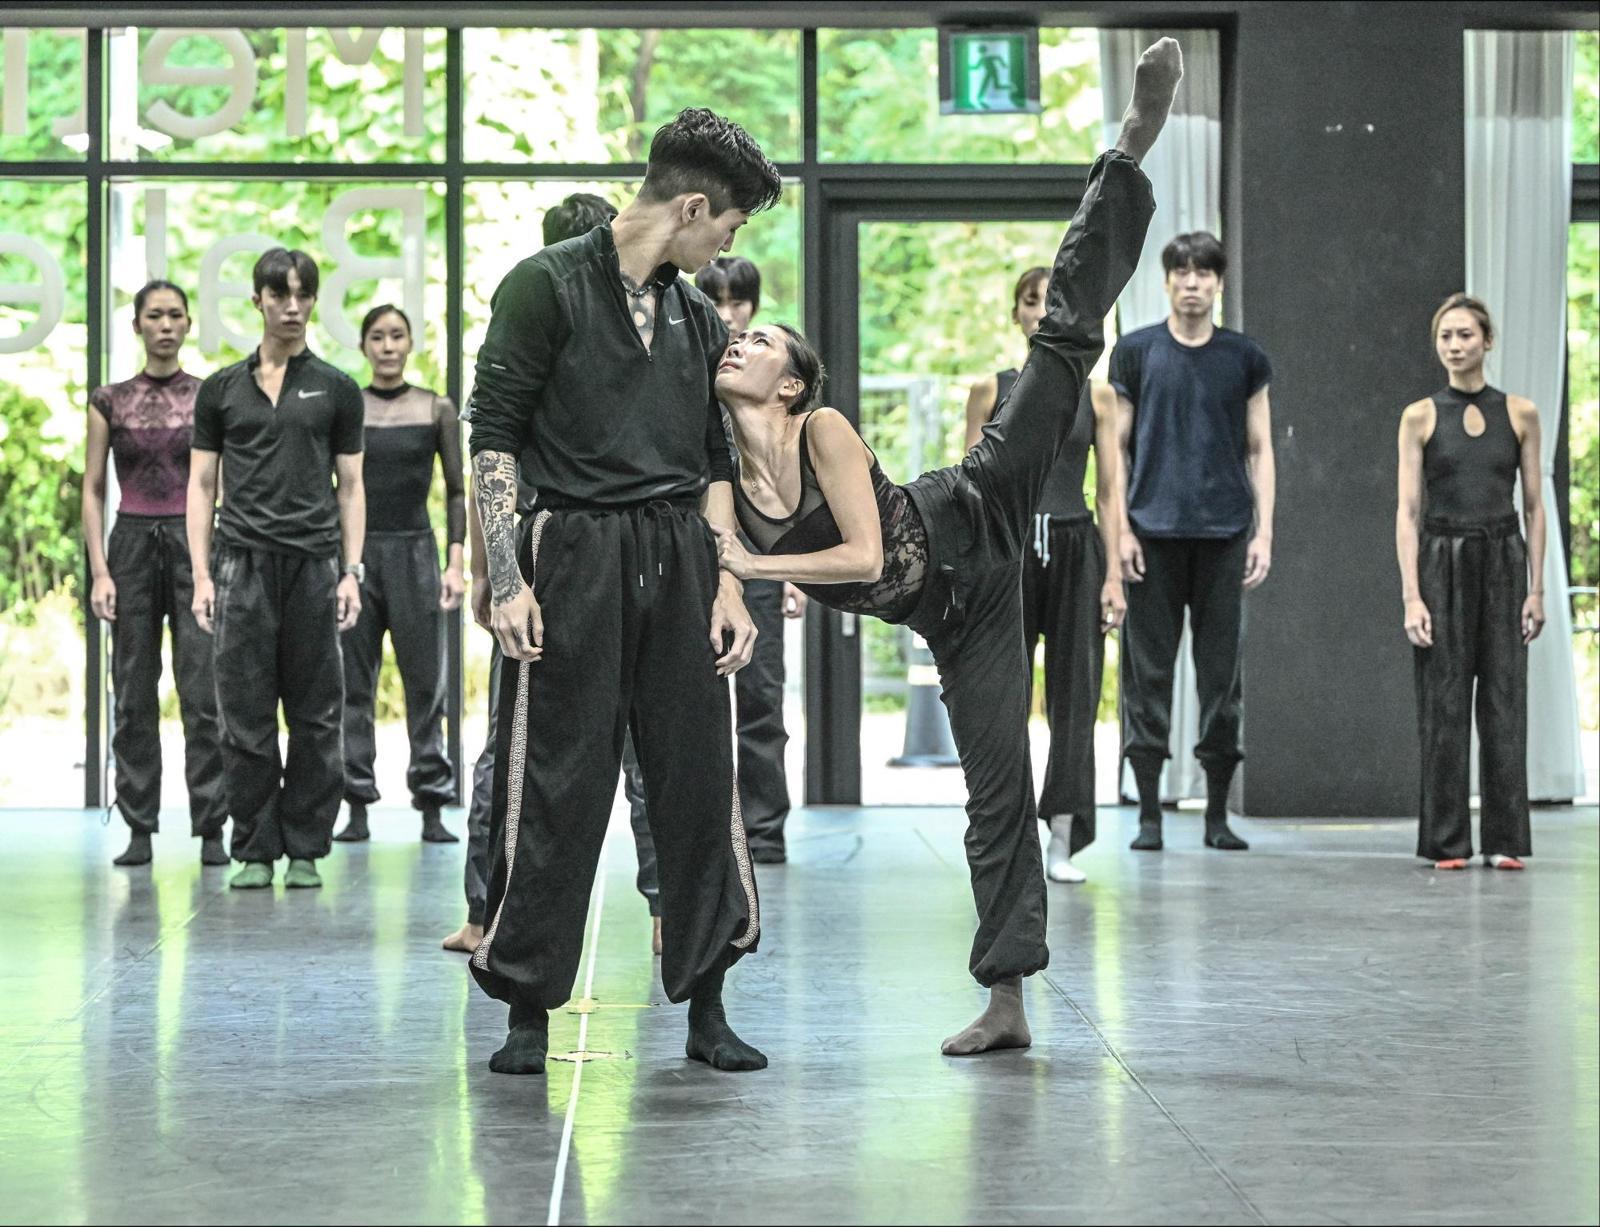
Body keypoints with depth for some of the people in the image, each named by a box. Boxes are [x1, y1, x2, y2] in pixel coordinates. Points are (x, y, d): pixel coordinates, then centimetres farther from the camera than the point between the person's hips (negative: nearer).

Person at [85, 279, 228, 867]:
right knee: (133, 694, 3)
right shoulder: (110, 401, 6)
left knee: (204, 692, -6)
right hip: (132, 543, 1)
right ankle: (139, 829, 10)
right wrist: (99, 570, -3)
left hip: (195, 542, -1)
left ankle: (211, 829, -1)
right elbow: (93, 491, 6)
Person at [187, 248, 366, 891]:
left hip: (314, 564, 0)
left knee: (315, 717, 0)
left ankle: (305, 850, 8)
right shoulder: (221, 389, 10)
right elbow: (201, 483, 9)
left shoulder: (335, 389, 9)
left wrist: (351, 571, 0)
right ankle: (254, 850, 7)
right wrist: (201, 573, 0)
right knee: (245, 716, 0)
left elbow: (351, 486, 9)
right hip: (243, 564, 0)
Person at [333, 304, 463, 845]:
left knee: (425, 680, -2)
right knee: (354, 682, 0)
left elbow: (457, 492, 6)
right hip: (355, 552, 0)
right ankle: (357, 806, 4)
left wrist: (455, 562, -3)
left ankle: (431, 808, 1)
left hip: (415, 552, 0)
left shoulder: (437, 410, 5)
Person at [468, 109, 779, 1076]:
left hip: (679, 560, 5)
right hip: (575, 553, -5)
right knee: (555, 788, -2)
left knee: (698, 779, 5)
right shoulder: (548, 287, -3)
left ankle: (706, 1005, 13)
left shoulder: (698, 317, 16)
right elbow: (494, 439, -6)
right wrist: (508, 580, -13)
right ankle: (529, 1012, 8)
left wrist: (727, 586, 8)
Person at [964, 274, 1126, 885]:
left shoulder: (1097, 396, 6)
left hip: (1075, 547, 0)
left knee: (1074, 696, -1)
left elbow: (1109, 493, 5)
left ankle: (1061, 843, 5)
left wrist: (1114, 576, -2)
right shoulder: (990, 390, 5)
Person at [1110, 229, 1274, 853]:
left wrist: (1264, 532, 1)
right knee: (1148, 669, -1)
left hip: (1223, 534, 1)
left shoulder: (1244, 357, 9)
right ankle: (1149, 814, 4)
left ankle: (1218, 816, 10)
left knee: (1222, 671, 3)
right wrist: (1120, 528, -4)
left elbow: (1260, 451, 10)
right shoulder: (1135, 352, 5)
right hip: (1154, 532, -1)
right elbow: (1117, 447, 5)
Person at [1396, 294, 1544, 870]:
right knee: (1444, 704, -1)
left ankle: (1505, 839, 6)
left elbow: (1533, 507, 7)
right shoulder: (1420, 417, 1)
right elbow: (1408, 511, -2)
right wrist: (1411, 596, -10)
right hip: (1441, 563, -1)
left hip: (1502, 564, 1)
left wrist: (1536, 588, 0)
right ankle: (1447, 840, 5)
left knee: (1505, 701, 1)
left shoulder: (1520, 414, 5)